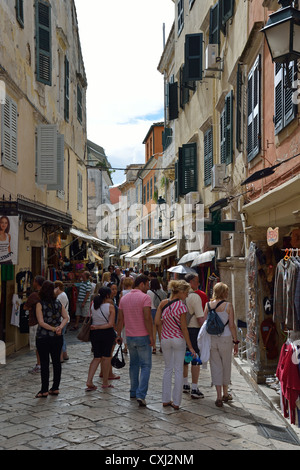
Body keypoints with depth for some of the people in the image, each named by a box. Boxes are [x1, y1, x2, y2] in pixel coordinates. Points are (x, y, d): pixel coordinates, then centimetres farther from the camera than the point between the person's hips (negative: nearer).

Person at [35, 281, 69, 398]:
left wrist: (54, 329, -14)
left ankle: (44, 390, 5)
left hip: (43, 337, -4)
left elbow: (41, 322, -17)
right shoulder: (58, 303, 2)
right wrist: (60, 327, -13)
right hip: (57, 338, 4)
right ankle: (55, 388, 17)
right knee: (57, 362, 11)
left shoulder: (40, 304, -11)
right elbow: (65, 318, 0)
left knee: (44, 364, 1)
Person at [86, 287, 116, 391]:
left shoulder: (93, 305, 0)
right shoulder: (110, 307, -11)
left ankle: (89, 381, -1)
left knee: (97, 357, 12)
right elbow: (111, 324, -15)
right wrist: (98, 327, -13)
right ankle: (105, 383, 17)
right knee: (106, 357, 9)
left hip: (95, 333, 4)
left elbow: (91, 319, 6)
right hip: (107, 333, -4)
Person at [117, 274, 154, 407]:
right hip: (143, 336, -6)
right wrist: (151, 336, -15)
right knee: (146, 366, -1)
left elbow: (120, 319, 12)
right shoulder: (145, 297, -11)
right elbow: (147, 318, -19)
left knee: (134, 364, 19)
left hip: (130, 336, 6)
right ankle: (141, 395, -11)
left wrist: (119, 335, 19)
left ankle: (133, 391, 25)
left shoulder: (124, 298, 9)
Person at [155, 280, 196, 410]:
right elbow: (184, 328, -15)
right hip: (179, 339, -4)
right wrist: (190, 346, -9)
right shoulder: (181, 306, -16)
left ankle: (166, 400, 19)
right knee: (179, 370, 7)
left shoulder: (163, 303, -4)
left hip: (165, 339, 4)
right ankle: (176, 402, 10)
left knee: (168, 368, 16)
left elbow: (157, 321, -4)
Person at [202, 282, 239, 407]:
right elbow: (232, 325, -9)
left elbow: (204, 323, 2)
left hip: (211, 338, 2)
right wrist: (236, 342, -1)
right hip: (225, 338, -2)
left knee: (216, 366, 9)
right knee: (226, 366, 15)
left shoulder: (208, 305, 0)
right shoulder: (228, 306, -8)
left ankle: (219, 397, 7)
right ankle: (225, 394, 30)